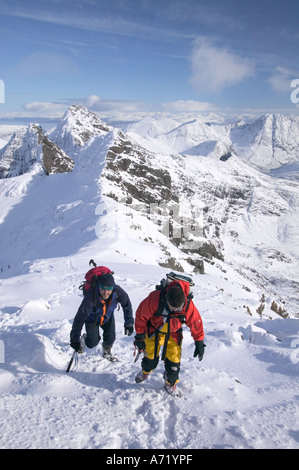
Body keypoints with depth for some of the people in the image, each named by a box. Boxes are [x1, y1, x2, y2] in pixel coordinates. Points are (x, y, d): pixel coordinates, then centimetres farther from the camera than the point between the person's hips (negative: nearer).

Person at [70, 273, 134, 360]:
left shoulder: (117, 291, -33)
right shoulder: (91, 297, -42)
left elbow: (127, 305, -13)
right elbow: (80, 317, -36)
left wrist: (129, 323, -8)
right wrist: (75, 339, -34)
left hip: (108, 317, 3)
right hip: (92, 318, -3)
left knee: (110, 338, -1)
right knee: (92, 343, -4)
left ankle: (106, 352, 32)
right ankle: (83, 339, 31)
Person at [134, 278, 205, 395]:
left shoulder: (188, 306, -30)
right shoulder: (155, 298, -36)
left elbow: (196, 324, -10)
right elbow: (141, 315, -20)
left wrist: (199, 344, 0)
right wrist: (139, 336, -11)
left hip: (173, 334, 1)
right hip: (154, 331, -1)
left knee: (174, 360, -2)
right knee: (151, 356, 5)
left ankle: (171, 383, 25)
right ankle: (145, 371, 40)